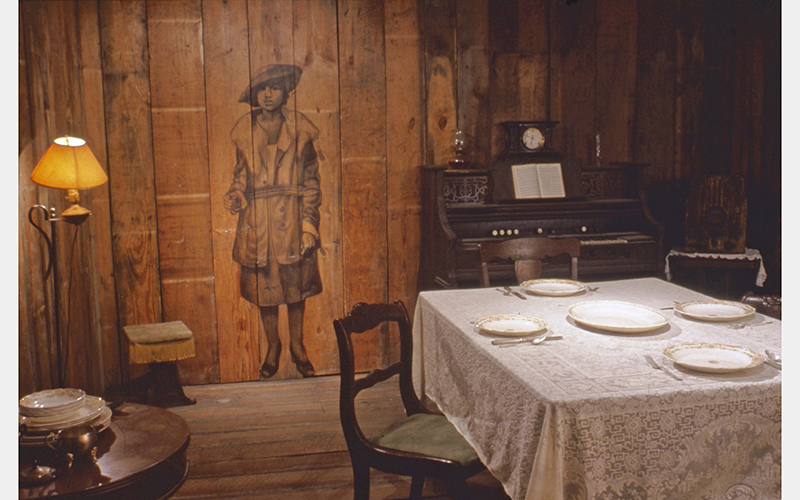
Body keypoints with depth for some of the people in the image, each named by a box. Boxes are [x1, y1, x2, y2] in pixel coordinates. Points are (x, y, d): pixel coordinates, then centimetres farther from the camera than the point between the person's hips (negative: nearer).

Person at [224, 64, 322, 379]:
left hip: (291, 217, -1)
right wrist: (235, 195, -7)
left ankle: (297, 345, 23)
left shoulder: (299, 128, 0)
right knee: (262, 284, 7)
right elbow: (242, 173, 13)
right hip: (257, 219, 2)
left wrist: (308, 223, -5)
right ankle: (273, 346, 24)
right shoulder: (244, 129, 5)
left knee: (295, 282, 5)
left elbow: (310, 179, 1)